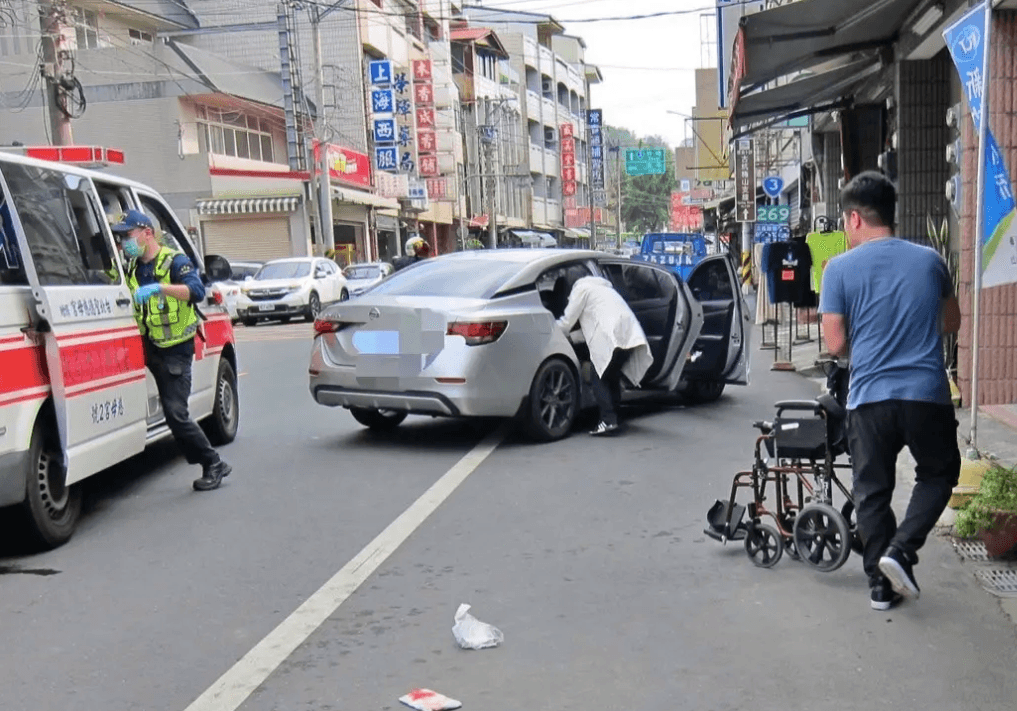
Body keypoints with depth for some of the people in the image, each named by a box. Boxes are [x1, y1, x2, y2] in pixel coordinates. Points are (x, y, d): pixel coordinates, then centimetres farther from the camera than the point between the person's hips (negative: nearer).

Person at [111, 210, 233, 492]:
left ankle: (214, 464, 4)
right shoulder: (131, 268, 13)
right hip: (148, 347, 7)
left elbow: (196, 291, -25)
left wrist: (159, 287, -38)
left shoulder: (175, 262, -8)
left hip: (175, 350, -7)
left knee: (176, 413, -9)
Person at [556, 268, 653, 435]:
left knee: (599, 379, -5)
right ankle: (613, 419, 14)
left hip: (611, 337, -8)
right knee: (612, 378, 16)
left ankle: (608, 420, -14)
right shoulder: (602, 286, 35)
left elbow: (568, 320, 7)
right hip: (629, 334, 8)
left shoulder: (581, 288, 9)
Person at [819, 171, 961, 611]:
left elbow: (836, 344, -6)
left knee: (872, 491, 13)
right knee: (938, 474, 22)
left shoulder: (840, 269, -6)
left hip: (869, 397, -1)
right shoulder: (930, 261, 4)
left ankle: (882, 583, 17)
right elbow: (951, 323, 17)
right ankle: (901, 550, 4)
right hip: (927, 394, 2)